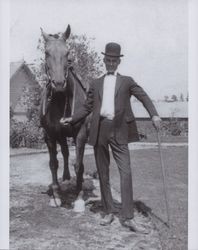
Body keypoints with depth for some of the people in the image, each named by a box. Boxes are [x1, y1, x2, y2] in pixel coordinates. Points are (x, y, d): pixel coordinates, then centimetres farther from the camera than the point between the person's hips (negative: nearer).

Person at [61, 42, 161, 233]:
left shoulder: (127, 82, 11)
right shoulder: (95, 84, 17)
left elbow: (144, 97, 0)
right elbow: (87, 107, 17)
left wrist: (154, 115, -16)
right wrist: (71, 119, 5)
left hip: (118, 132, -2)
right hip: (99, 131, 2)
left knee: (126, 172, -8)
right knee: (103, 174, 8)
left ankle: (128, 217, -4)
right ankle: (108, 212, 21)